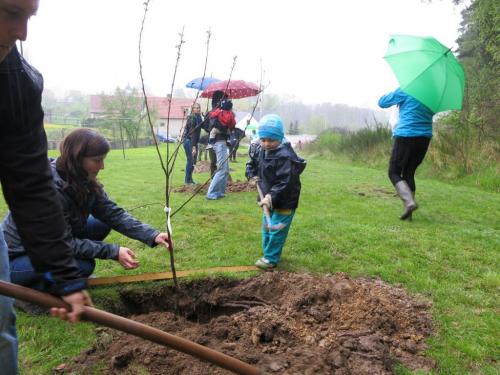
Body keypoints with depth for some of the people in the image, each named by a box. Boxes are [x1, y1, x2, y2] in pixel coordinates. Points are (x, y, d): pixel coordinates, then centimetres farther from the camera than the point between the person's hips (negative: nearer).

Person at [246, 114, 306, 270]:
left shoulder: (285, 156, -26)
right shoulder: (258, 150, -2)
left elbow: (285, 182, -30)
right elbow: (252, 163, 19)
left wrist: (271, 196, -35)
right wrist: (252, 175, 1)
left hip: (285, 201, -8)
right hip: (269, 197, 9)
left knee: (276, 229, -3)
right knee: (266, 227, 20)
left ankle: (270, 259, 10)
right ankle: (269, 253, 37)